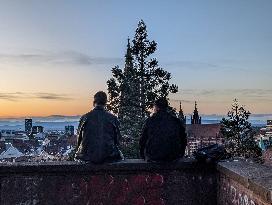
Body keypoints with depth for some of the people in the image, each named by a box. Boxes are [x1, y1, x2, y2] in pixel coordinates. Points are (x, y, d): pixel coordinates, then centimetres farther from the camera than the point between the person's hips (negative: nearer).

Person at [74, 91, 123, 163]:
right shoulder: (113, 118, -1)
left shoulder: (85, 118, -1)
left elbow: (79, 139, 8)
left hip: (87, 157, 1)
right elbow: (117, 140, 6)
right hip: (108, 157, 0)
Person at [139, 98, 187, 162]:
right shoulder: (177, 121, 3)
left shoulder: (150, 121, -3)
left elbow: (143, 140, 1)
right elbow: (183, 140, 9)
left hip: (153, 157, -2)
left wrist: (142, 155, 15)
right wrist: (180, 155, 22)